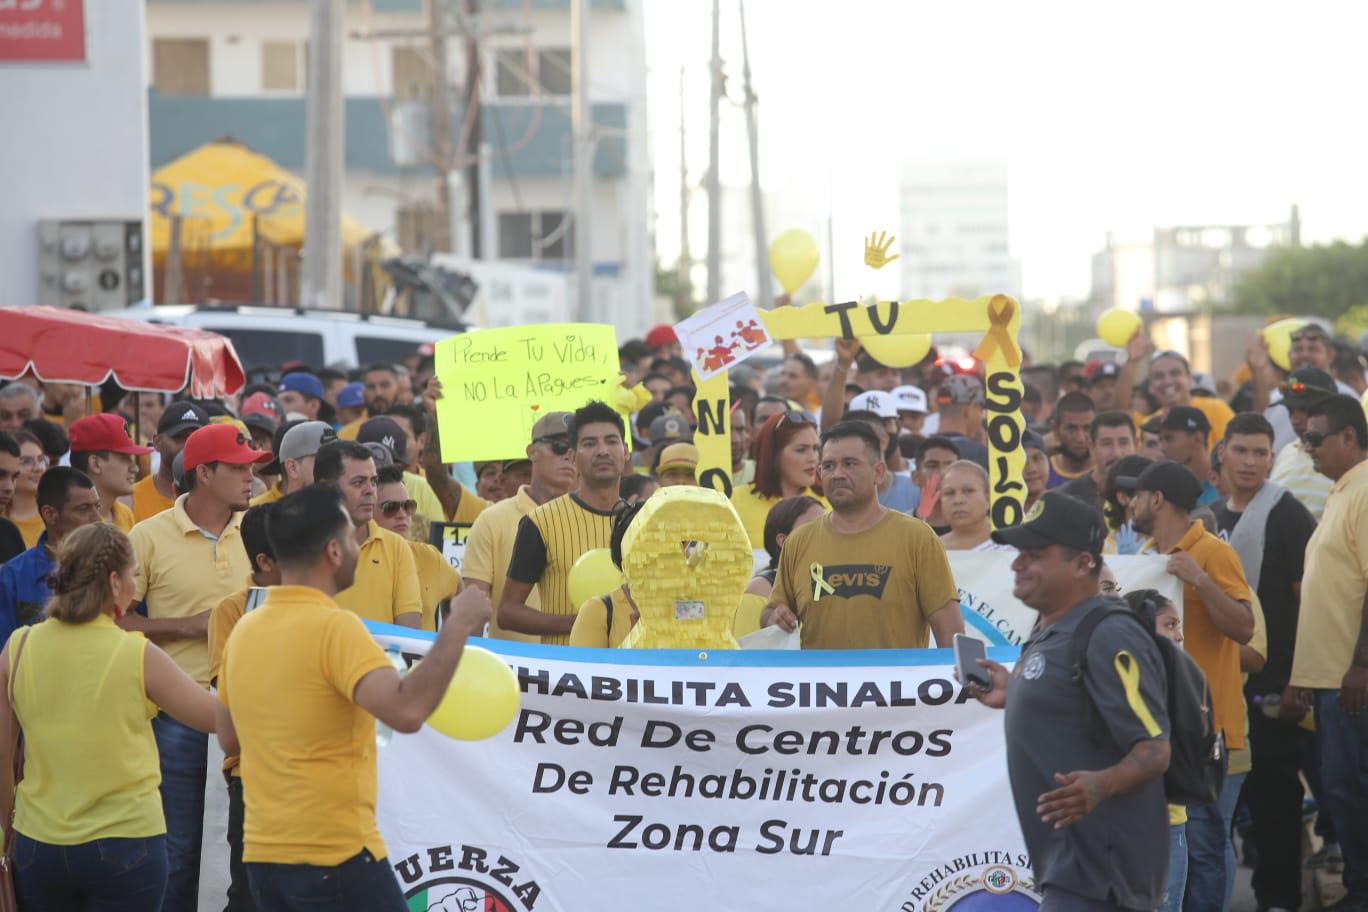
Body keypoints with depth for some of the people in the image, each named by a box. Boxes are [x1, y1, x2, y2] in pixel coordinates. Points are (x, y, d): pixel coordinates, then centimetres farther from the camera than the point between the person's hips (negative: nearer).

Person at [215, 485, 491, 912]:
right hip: (338, 855, -7)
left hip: (263, 854, 8)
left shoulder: (244, 630, 8)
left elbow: (229, 739, 20)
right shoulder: (334, 628, -15)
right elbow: (407, 710, -28)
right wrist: (458, 627, -19)